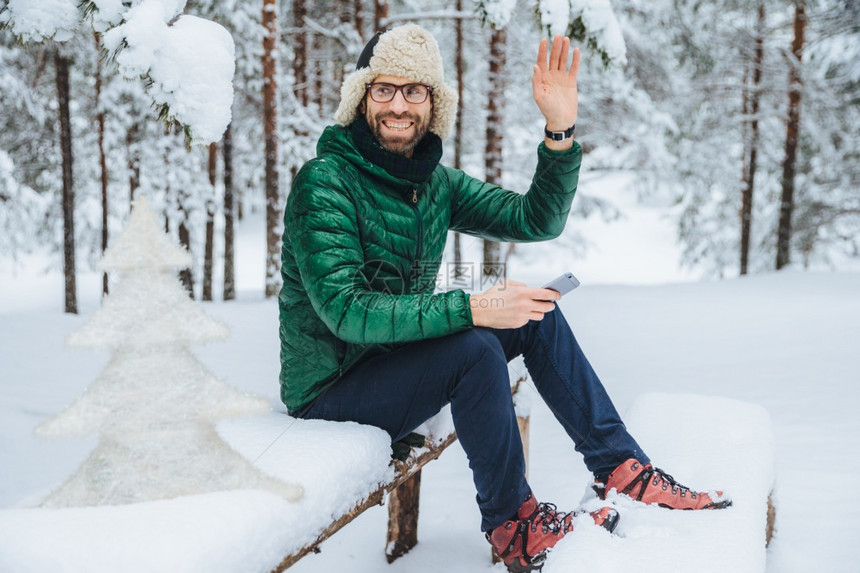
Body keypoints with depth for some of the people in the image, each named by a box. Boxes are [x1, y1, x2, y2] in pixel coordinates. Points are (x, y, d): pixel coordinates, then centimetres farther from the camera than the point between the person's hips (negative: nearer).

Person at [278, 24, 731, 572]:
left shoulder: (435, 182, 4)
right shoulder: (324, 182, -19)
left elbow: (536, 219, -2)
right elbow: (344, 309, -29)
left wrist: (561, 130, -18)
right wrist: (470, 309, -35)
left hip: (400, 357, 8)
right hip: (330, 391, -7)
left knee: (536, 315, -3)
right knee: (474, 348, -29)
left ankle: (622, 468, 2)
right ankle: (513, 525, -11)